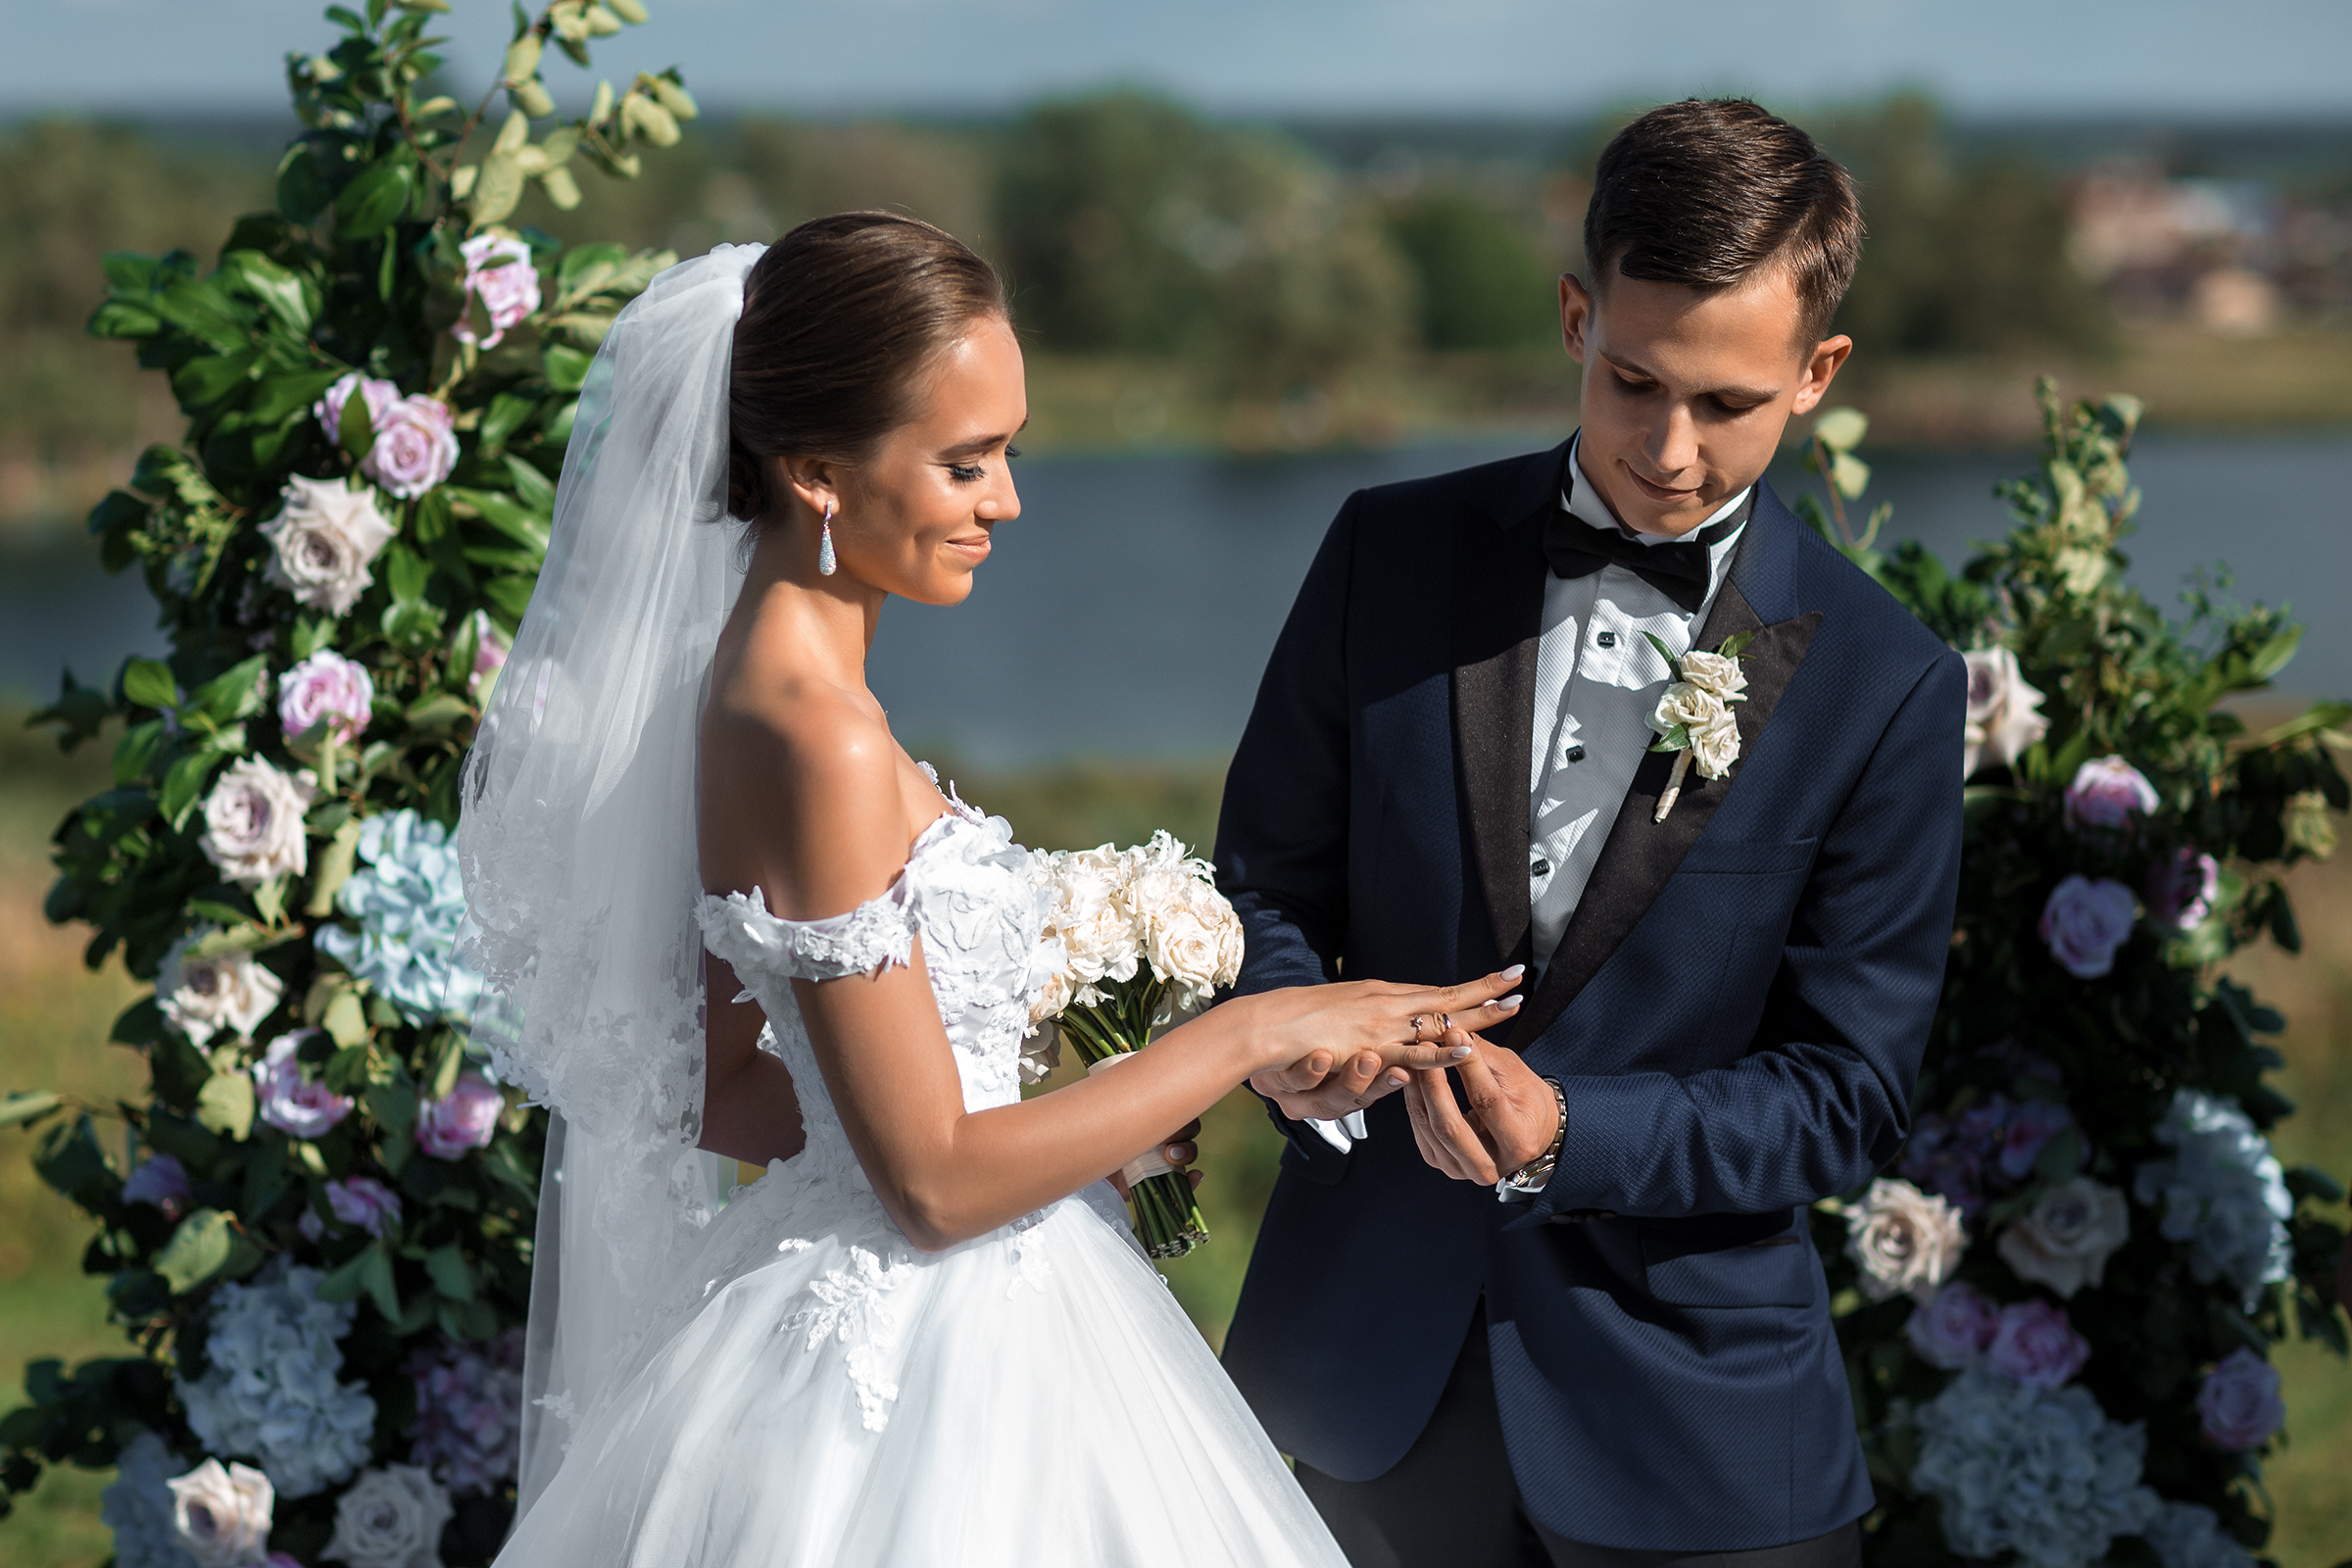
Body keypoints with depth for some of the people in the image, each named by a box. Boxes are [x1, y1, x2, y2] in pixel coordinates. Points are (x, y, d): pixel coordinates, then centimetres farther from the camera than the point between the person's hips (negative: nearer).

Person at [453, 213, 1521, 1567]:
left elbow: (724, 1093, 10)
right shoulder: (816, 737, -23)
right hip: (921, 1376, -9)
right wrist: (1253, 1032, -14)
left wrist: (1080, 1109, 10)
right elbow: (938, 1180, -21)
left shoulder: (755, 681, 4)